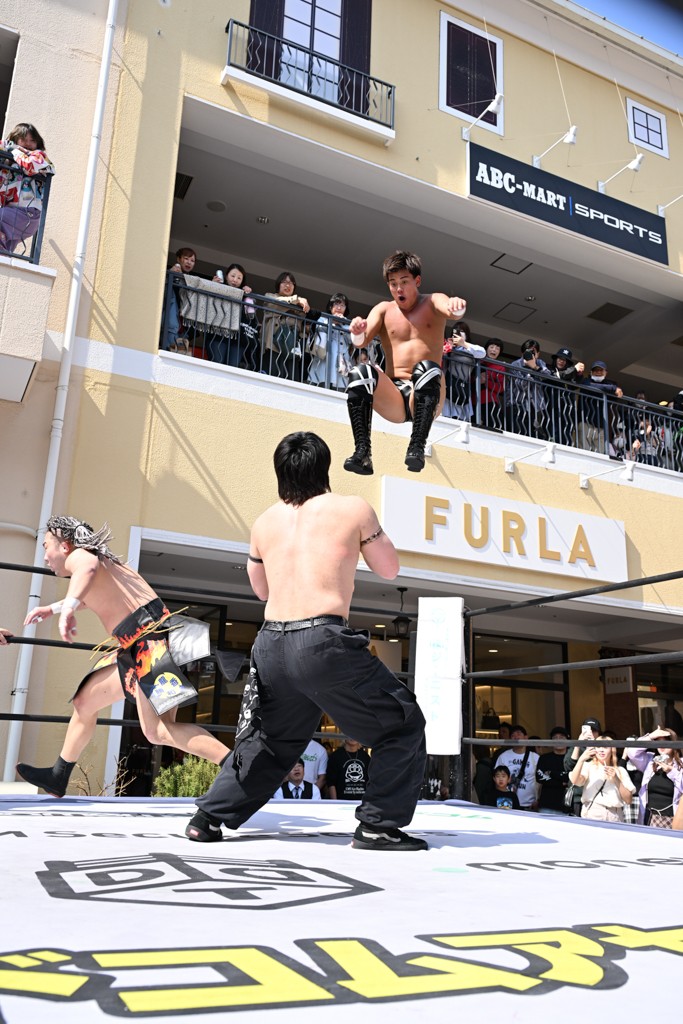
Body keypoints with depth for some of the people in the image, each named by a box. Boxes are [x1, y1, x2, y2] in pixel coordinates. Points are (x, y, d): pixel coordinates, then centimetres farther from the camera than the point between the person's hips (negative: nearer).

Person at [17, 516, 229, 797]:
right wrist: (52, 608, 55)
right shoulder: (101, 561, 25)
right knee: (84, 702, 23)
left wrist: (68, 607, -46)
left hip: (149, 635, -10)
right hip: (135, 647, 10)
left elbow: (89, 567, -31)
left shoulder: (77, 556, -2)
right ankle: (58, 778, 40)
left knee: (159, 731, -22)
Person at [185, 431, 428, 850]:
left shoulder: (265, 521, 14)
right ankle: (379, 826, 9)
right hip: (323, 642, -5)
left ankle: (207, 818, 27)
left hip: (271, 645, 6)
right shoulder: (352, 508, 2)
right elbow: (389, 569, 12)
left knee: (269, 741, 27)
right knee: (402, 726, 11)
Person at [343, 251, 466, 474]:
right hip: (393, 397, 2)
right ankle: (362, 452, -35)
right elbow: (361, 341, -2)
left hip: (425, 397, -2)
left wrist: (457, 307, -39)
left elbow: (451, 311, -13)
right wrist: (357, 332, -27)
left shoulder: (432, 303, 11)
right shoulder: (384, 309, 16)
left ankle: (417, 448, -37)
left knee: (427, 368, -33)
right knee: (360, 372, -27)